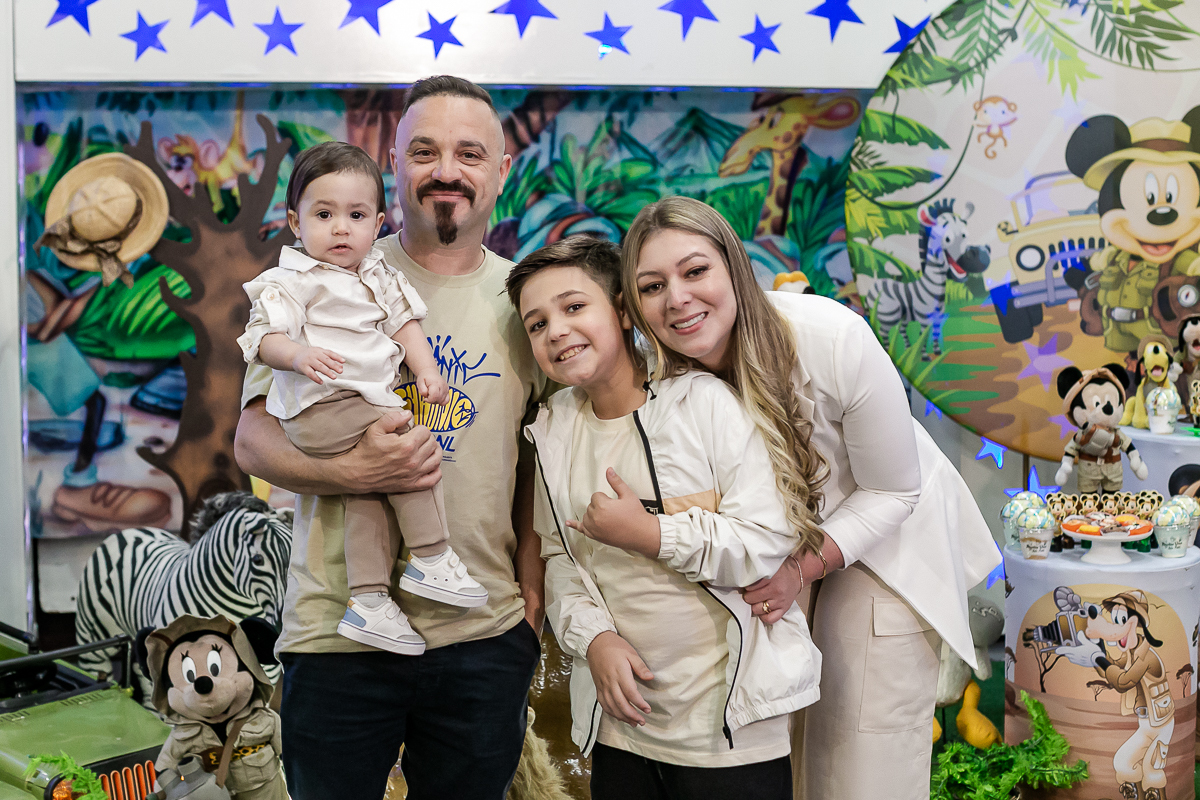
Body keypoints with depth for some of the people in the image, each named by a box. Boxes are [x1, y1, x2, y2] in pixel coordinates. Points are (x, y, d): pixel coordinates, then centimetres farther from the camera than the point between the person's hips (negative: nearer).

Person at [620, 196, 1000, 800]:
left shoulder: (833, 337, -31)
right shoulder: (662, 381, -19)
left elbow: (893, 490, -18)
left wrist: (803, 569, -30)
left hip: (885, 537, -3)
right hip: (778, 542, 3)